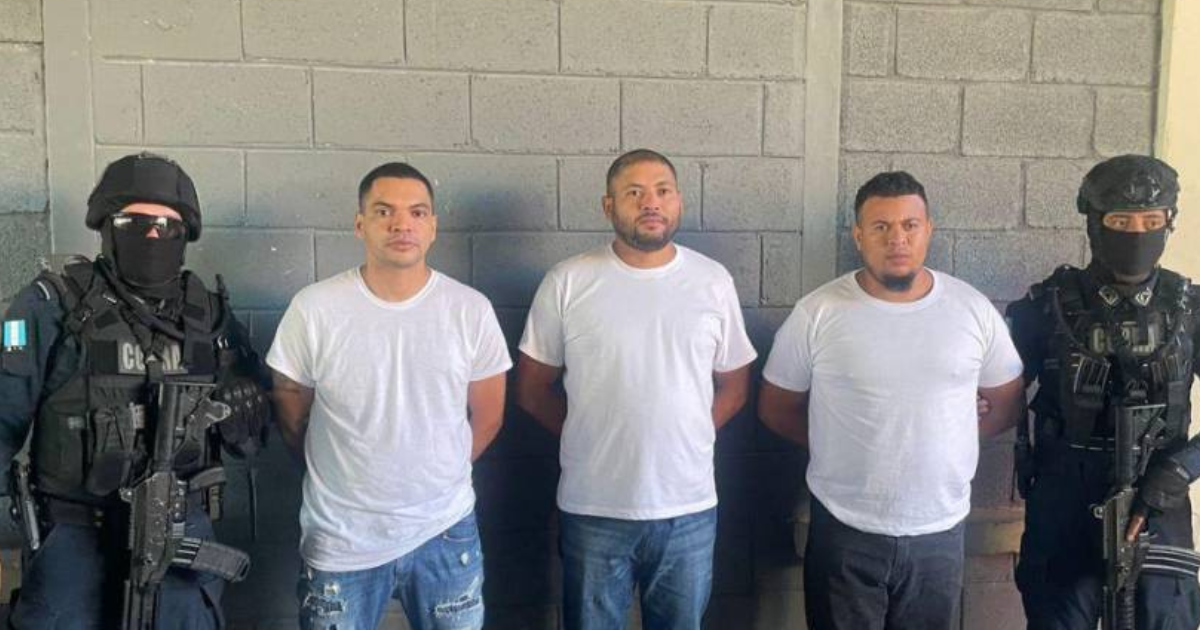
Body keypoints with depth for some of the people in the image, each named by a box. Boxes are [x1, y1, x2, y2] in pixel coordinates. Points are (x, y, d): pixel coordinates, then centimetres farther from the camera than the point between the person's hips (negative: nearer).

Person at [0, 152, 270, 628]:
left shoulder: (210, 314, 4)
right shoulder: (53, 306, -6)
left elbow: (254, 435, 9)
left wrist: (241, 420, -13)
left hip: (184, 533, 3)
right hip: (77, 536, -3)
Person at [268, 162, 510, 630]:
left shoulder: (471, 310, -6)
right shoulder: (313, 310, -10)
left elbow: (487, 417, 5)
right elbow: (291, 419, 1)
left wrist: (436, 477, 10)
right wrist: (342, 478, 9)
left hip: (446, 532, 2)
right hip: (340, 539, -1)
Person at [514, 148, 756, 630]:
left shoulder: (713, 281, 0)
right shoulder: (567, 283, -6)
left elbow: (733, 386, 8)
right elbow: (533, 390, 1)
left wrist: (685, 439, 0)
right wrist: (592, 438, 0)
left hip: (689, 507, 2)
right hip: (593, 509, -1)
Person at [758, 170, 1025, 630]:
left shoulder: (973, 310, -2)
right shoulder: (817, 313, -8)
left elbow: (1007, 404, 9)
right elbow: (776, 407, 1)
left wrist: (941, 437, 3)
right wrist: (841, 444, 0)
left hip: (939, 532, 2)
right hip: (843, 531, -2)